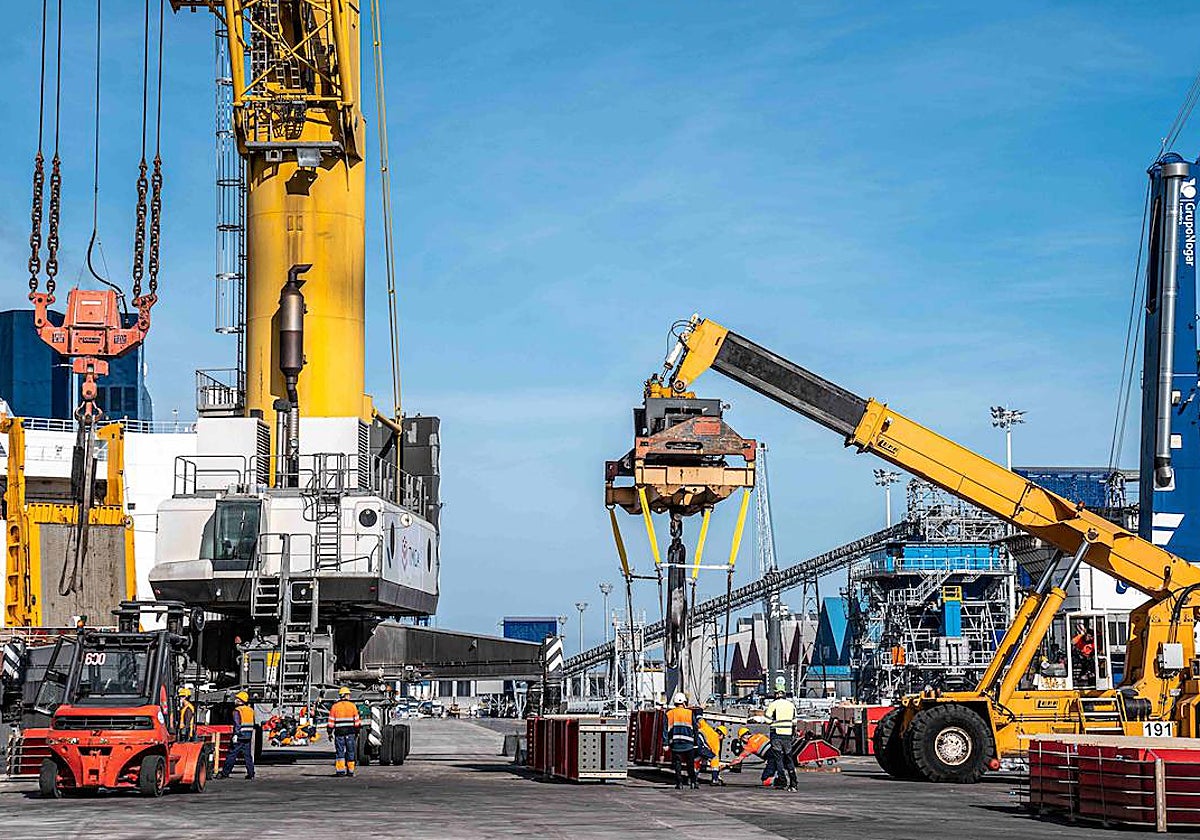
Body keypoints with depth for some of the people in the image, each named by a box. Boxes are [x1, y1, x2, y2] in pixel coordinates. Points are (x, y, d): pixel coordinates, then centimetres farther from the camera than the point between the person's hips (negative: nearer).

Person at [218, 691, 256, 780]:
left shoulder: (237, 710, -10)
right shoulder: (250, 710, 12)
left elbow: (237, 724, -20)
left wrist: (235, 735, -24)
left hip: (240, 736, -7)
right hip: (249, 736, 7)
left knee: (232, 755, -2)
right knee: (248, 755, 9)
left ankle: (224, 773, 0)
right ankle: (250, 773, 4)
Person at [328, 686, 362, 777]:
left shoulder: (335, 707, 1)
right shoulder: (352, 706, 1)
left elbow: (331, 721, 0)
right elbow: (356, 721, 2)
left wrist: (330, 733, 5)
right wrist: (357, 731, 11)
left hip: (339, 732, 0)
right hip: (350, 732, 0)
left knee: (340, 752, 2)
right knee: (350, 751, 7)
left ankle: (340, 770, -4)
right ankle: (350, 770, 7)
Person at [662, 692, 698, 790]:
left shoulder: (669, 714, 7)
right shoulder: (690, 713, 3)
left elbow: (665, 729, 3)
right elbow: (695, 729, 4)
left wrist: (665, 743, 3)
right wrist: (696, 742, 11)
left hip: (675, 743, 1)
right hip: (688, 744, -1)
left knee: (677, 764, 6)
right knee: (691, 764, 8)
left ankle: (679, 783, 2)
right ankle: (692, 782, 7)